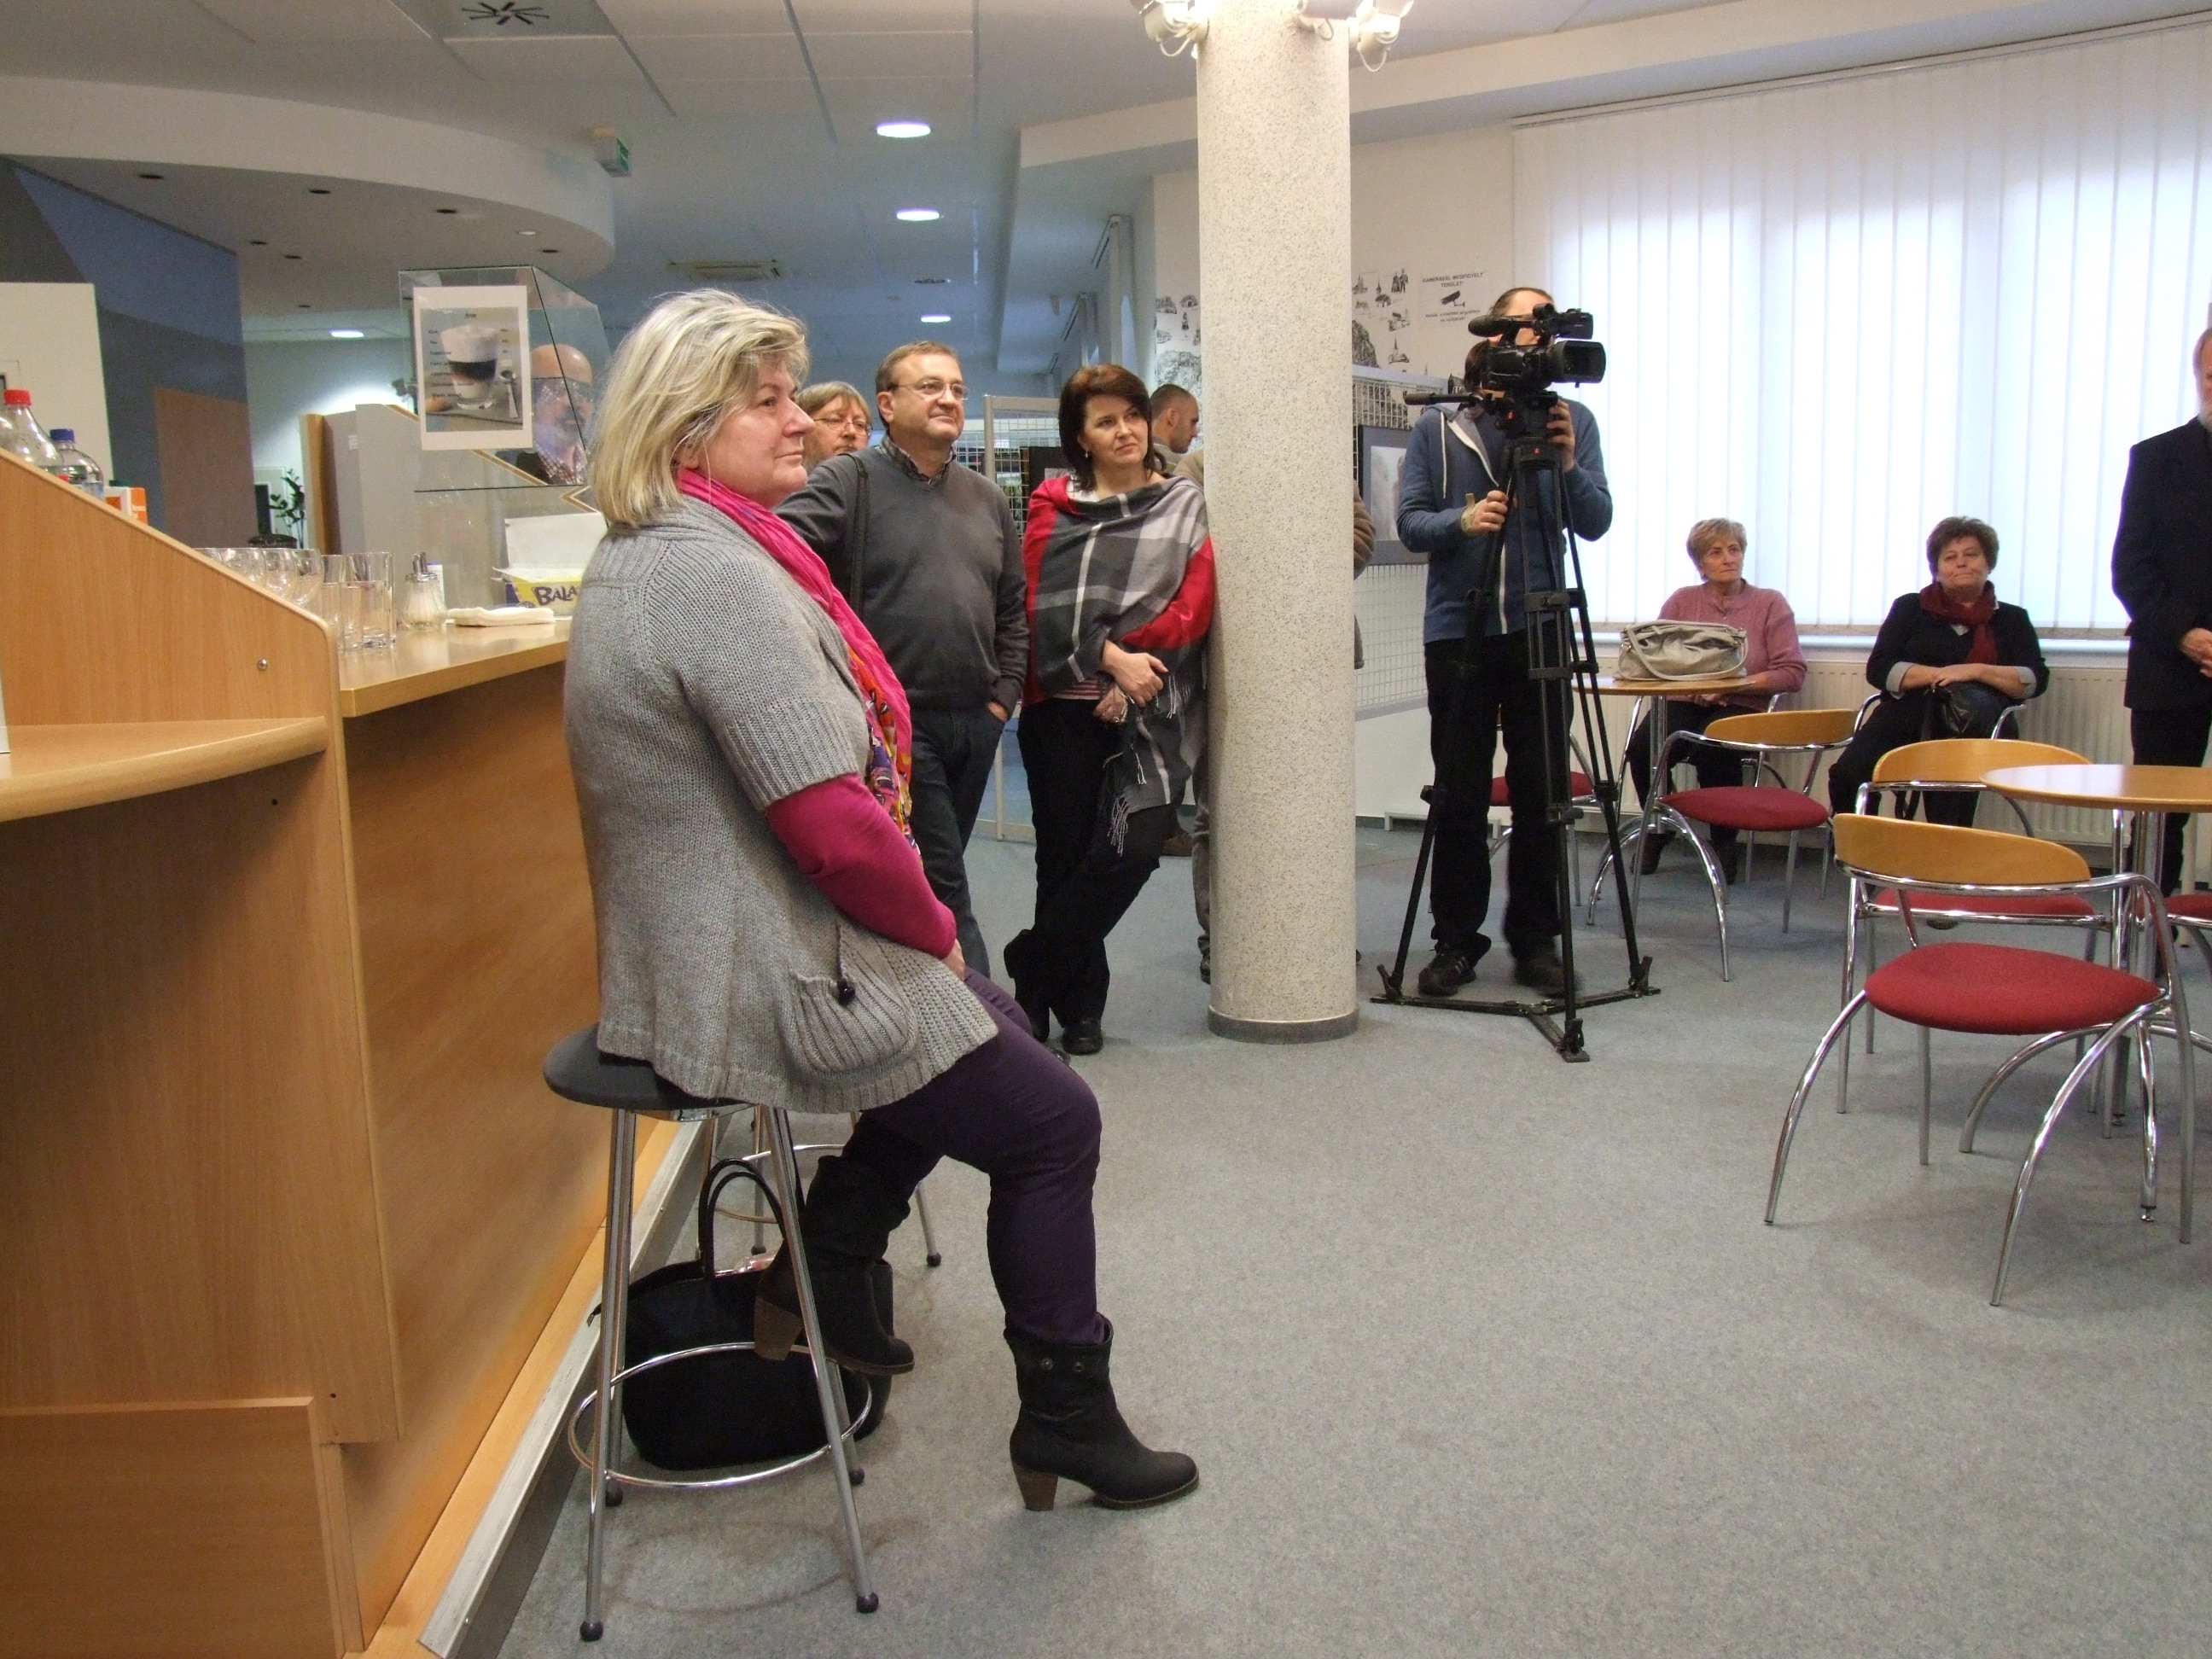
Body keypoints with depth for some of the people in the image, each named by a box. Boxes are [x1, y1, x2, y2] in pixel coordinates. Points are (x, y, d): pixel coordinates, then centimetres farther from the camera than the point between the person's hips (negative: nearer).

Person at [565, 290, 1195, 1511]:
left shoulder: (644, 556, 11)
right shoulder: (716, 574, -23)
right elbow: (833, 821, -27)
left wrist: (921, 931, 13)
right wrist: (934, 928, -8)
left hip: (704, 956, 11)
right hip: (772, 989, -11)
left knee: (989, 1028, 27)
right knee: (1053, 1121, 4)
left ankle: (821, 1280, 29)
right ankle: (1066, 1420, 19)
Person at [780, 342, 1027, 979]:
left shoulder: (987, 498, 16)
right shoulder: (847, 482, -4)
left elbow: (1013, 608, 20)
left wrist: (1004, 693, 9)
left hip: (975, 723, 6)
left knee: (936, 876, 14)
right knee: (943, 888, -7)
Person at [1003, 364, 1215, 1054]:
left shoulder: (1185, 505, 9)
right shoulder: (1053, 506, 7)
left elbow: (1195, 607, 0)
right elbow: (1042, 606, -2)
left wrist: (1126, 662, -12)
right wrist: (1113, 655, -15)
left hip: (1151, 711, 0)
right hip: (1063, 708, 0)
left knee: (1132, 850, -10)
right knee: (1065, 857, 2)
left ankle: (1033, 972, 9)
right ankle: (1078, 1003, 17)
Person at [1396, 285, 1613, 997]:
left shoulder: (1572, 419, 6)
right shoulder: (1437, 426, 5)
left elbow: (1596, 523, -2)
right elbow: (1409, 522, -1)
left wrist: (1568, 466, -20)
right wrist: (1462, 520, -19)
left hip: (1540, 627, 1)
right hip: (1459, 628, -1)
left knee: (1540, 792, 4)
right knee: (1460, 793, 2)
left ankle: (1536, 941, 15)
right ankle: (1456, 941, 12)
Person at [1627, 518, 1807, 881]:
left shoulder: (1770, 603, 7)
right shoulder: (1681, 600, 15)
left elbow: (1792, 673, -1)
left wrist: (1733, 684, -14)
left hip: (1739, 706, -2)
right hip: (1682, 701, 2)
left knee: (1714, 751, -37)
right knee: (1643, 746, -30)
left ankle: (1724, 842, -11)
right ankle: (1659, 828, 1)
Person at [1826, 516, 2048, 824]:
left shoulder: (2012, 619, 22)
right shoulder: (1911, 608, 22)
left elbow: (2036, 680, 7)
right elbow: (1878, 669, 8)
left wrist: (1976, 671, -8)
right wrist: (1938, 674, -6)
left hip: (1970, 726, 0)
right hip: (1906, 716, 1)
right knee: (1848, 774, -29)